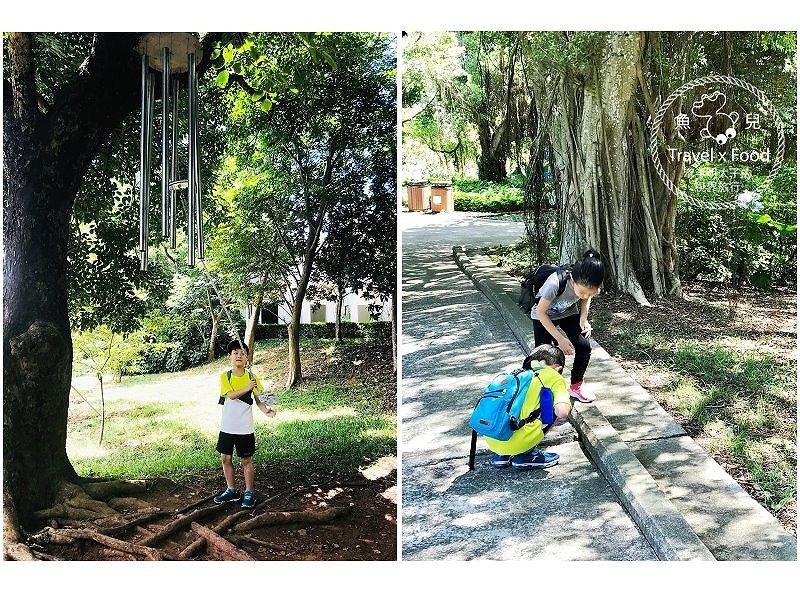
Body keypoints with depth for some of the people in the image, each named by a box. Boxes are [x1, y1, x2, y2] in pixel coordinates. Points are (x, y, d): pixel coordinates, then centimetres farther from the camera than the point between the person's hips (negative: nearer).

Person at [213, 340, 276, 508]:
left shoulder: (251, 377, -4)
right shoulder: (225, 377, -4)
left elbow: (258, 399, -4)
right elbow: (231, 395, -21)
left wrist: (265, 410, -25)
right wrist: (247, 388, -39)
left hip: (245, 428, -2)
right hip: (227, 427, 2)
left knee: (246, 460, 6)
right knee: (225, 458, 11)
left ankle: (249, 493, 19)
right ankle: (232, 491, 27)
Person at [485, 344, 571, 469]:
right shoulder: (555, 377, 6)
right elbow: (562, 412, -10)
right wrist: (566, 399, 14)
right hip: (515, 443, -6)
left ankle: (502, 455, 16)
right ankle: (525, 455, 9)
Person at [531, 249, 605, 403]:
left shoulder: (590, 285, -30)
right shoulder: (556, 283, -43)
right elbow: (541, 312, -27)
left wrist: (583, 319, -19)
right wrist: (560, 339, -26)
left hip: (569, 313, 3)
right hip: (544, 315, -3)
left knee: (584, 346, -10)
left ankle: (576, 385, 13)